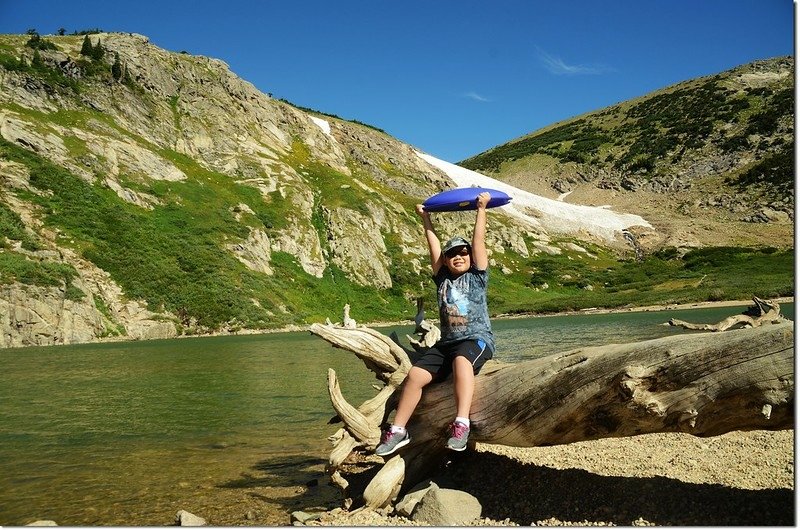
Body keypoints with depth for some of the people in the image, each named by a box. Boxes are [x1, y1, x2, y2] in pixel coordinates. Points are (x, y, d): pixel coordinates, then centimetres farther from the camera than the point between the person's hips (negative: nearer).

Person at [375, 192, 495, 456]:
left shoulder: (476, 276, 7)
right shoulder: (442, 279, 16)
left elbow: (478, 241, 3)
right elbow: (434, 245, 17)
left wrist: (481, 209, 4)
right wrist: (425, 217, 21)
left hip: (477, 339, -4)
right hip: (446, 342, 4)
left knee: (461, 360, -39)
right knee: (415, 375, -17)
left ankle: (461, 424, -47)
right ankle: (397, 430, -10)